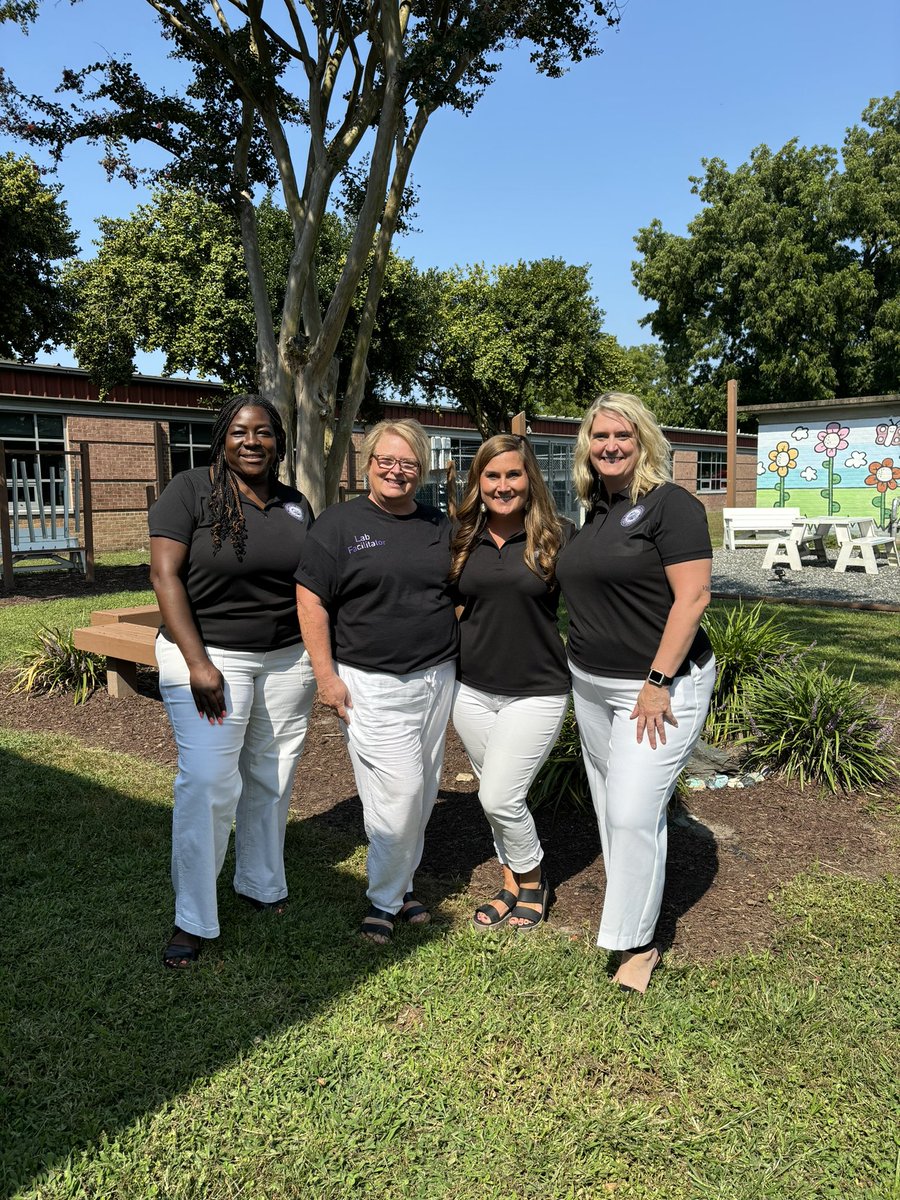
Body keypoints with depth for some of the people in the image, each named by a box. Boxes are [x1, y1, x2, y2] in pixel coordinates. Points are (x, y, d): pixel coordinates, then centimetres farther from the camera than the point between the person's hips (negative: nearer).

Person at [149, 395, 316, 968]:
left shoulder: (297, 505, 8)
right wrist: (197, 664, -18)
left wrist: (323, 657, 8)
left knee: (270, 779, 11)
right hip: (210, 655, -4)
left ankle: (262, 885, 31)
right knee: (208, 784, -7)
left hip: (287, 659, 5)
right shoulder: (189, 491, -6)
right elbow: (165, 576, -12)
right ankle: (192, 920, 7)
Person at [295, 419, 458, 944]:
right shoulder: (340, 523, -4)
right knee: (399, 793, -7)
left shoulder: (439, 525, 10)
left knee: (423, 792, 11)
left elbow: (459, 594, 20)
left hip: (437, 679, 5)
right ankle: (385, 900, 14)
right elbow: (311, 601, -7)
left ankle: (401, 885, 30)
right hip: (372, 685, -5)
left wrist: (459, 661, 12)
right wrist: (327, 676, -11)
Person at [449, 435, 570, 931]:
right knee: (495, 795, 14)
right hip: (472, 690, 4)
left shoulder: (550, 540, -7)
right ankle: (511, 884, 34)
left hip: (536, 692, -4)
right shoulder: (465, 542, 4)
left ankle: (532, 880, 20)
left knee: (499, 797, -7)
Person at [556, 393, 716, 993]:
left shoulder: (671, 504, -12)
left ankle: (638, 942, 12)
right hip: (591, 685, 8)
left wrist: (658, 682, -21)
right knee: (610, 807, 15)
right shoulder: (597, 509, 11)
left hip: (659, 685, -8)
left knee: (634, 813, -7)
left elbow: (692, 596, -18)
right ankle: (626, 912, 32)